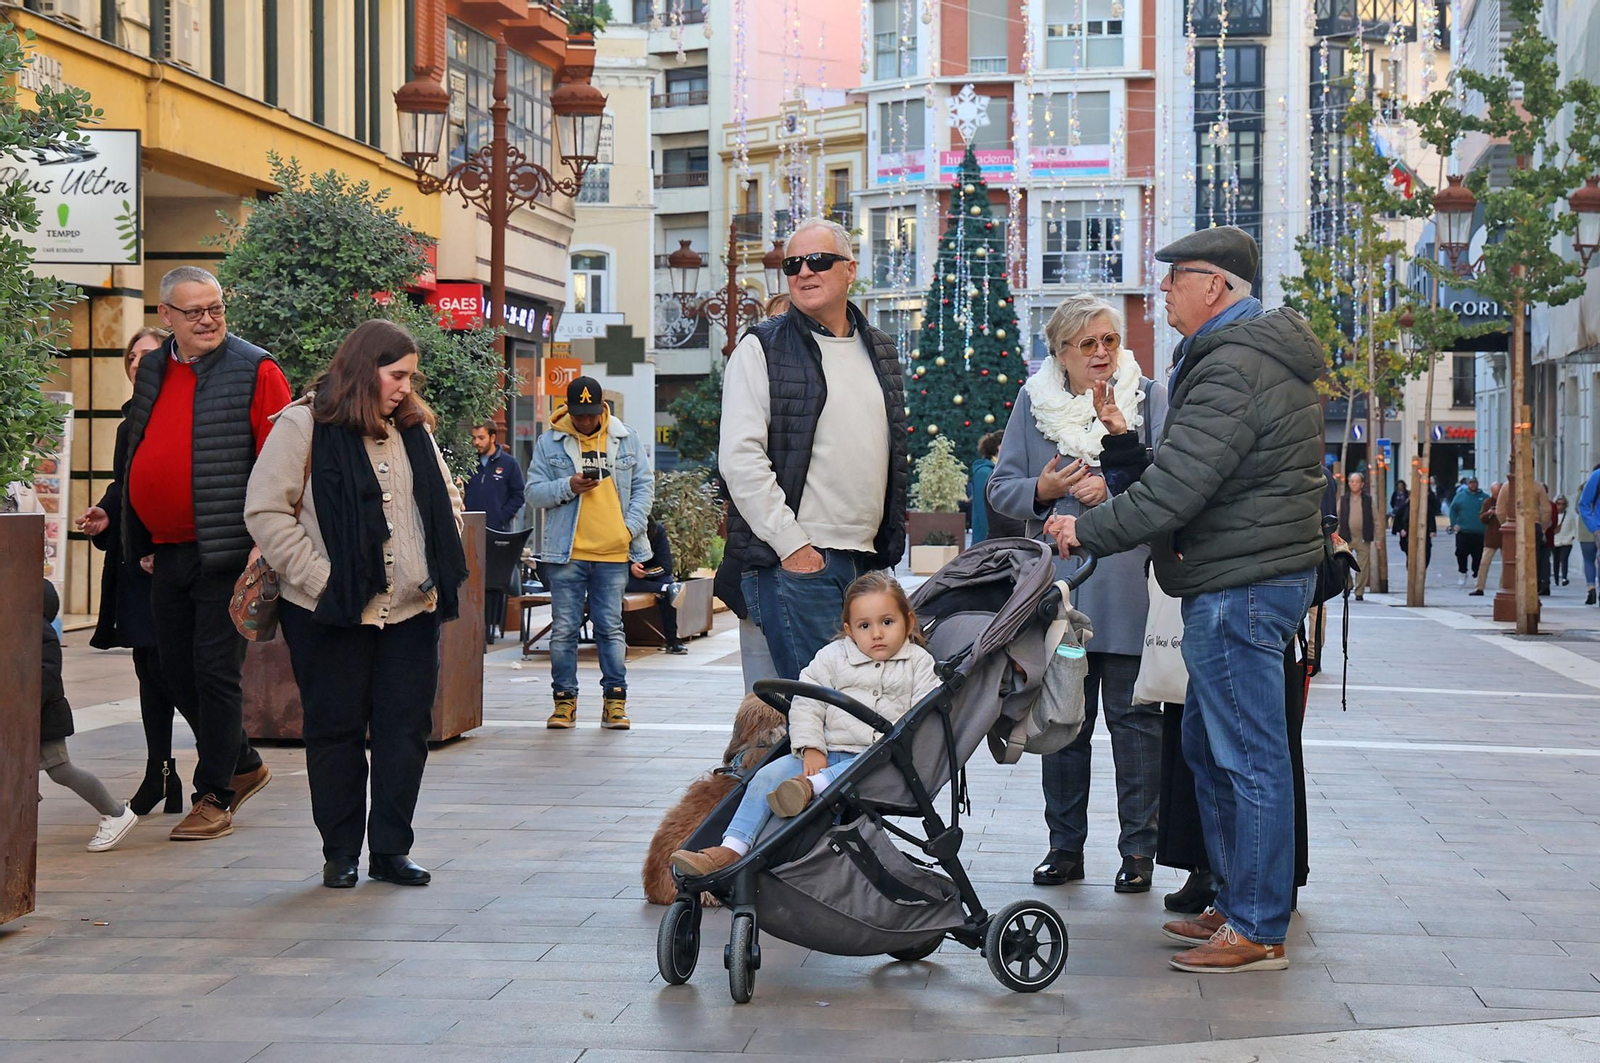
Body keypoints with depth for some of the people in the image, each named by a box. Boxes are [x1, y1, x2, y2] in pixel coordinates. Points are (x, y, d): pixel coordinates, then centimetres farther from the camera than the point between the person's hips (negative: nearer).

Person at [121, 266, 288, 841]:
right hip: (168, 554, 7)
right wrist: (141, 542, 18)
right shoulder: (152, 371, 13)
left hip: (227, 553, -7)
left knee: (215, 671, -5)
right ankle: (244, 766, 30)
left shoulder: (255, 371, -7)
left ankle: (215, 798, 6)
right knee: (177, 670, 12)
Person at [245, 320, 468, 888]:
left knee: (407, 729, 5)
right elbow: (265, 511, -11)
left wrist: (440, 572, 7)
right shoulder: (303, 426, -7)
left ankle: (391, 849, 15)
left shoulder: (413, 428, 11)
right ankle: (340, 852, 16)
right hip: (332, 615, -5)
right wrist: (321, 580, -15)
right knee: (336, 732, 4)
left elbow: (447, 501, 20)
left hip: (412, 609, 5)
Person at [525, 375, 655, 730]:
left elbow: (644, 486, 10)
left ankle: (615, 701, 8)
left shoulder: (626, 439, 8)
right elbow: (534, 493, 3)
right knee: (564, 629, 2)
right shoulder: (549, 443, 4)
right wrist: (569, 486, -14)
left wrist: (631, 527, -3)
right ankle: (564, 700, 10)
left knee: (611, 628, 3)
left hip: (613, 554, 0)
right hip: (565, 554, 0)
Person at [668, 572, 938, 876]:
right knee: (768, 776, -18)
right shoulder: (832, 657, 13)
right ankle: (731, 849, -27)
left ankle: (810, 785, -55)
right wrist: (811, 748, -10)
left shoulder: (919, 663, 10)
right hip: (827, 752, 2)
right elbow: (806, 705, 7)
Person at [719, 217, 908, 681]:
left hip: (865, 562, 6)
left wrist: (890, 545, 17)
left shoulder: (880, 352, 18)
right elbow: (740, 458, -9)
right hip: (792, 560, -6)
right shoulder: (763, 348, -1)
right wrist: (791, 545, -14)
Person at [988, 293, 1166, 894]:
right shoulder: (1034, 403, 8)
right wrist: (1043, 490, -10)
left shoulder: (1150, 397, 3)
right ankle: (1065, 845, 19)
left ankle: (1138, 849, 10)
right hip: (1057, 583, 2)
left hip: (1130, 589, -2)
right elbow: (1001, 488, 9)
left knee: (1134, 717, 1)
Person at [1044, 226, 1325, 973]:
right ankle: (1237, 904, 25)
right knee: (1209, 746, 18)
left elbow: (1176, 488, -24)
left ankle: (1258, 931, 0)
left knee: (1248, 757, -6)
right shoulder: (1264, 353, 17)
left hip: (1239, 585, -11)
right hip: (1256, 572, 11)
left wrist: (1086, 531, -12)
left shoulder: (1231, 369, -19)